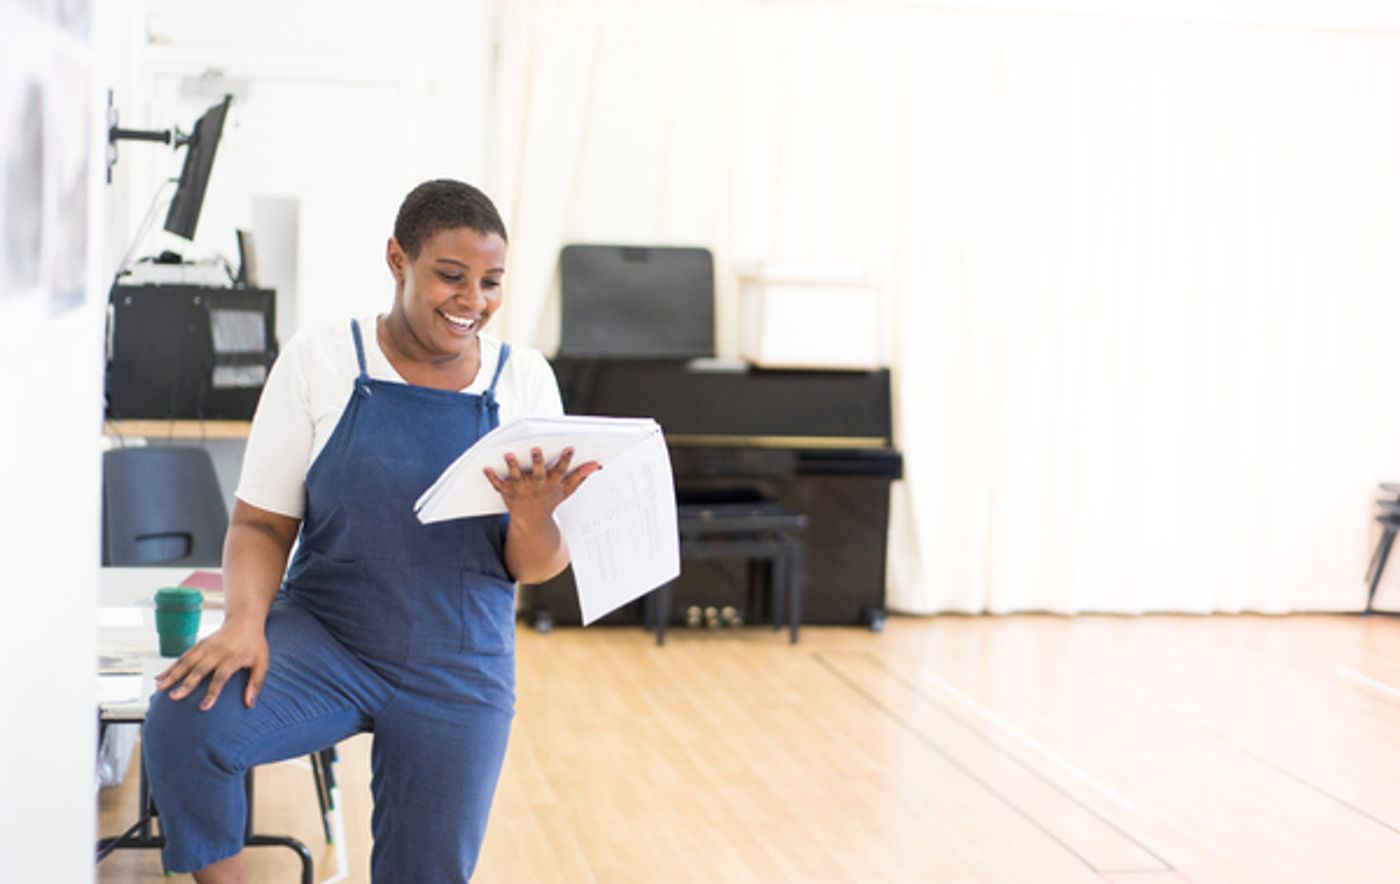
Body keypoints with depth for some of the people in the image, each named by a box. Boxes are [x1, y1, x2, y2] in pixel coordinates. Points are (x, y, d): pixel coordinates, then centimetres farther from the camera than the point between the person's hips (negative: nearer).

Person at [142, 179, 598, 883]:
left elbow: (534, 569, 0)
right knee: (183, 721, -28)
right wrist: (246, 619, -21)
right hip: (322, 639, -2)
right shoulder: (317, 361, -4)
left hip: (459, 676, 2)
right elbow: (262, 521, -2)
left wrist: (533, 517, -23)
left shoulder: (525, 379, 0)